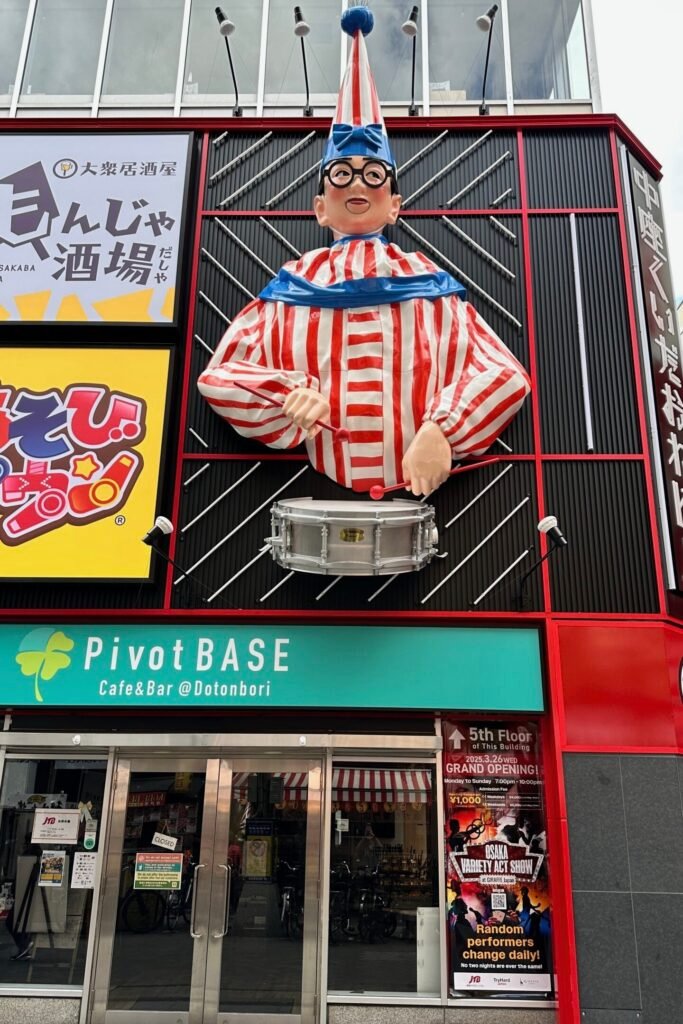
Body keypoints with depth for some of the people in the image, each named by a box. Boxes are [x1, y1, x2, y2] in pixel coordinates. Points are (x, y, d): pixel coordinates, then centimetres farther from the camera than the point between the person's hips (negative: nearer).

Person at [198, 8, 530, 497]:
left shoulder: (429, 281, 16)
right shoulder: (294, 284, 18)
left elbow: (504, 374, 6)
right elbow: (218, 375, 10)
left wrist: (442, 430, -12)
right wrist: (287, 393, -10)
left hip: (422, 495, 0)